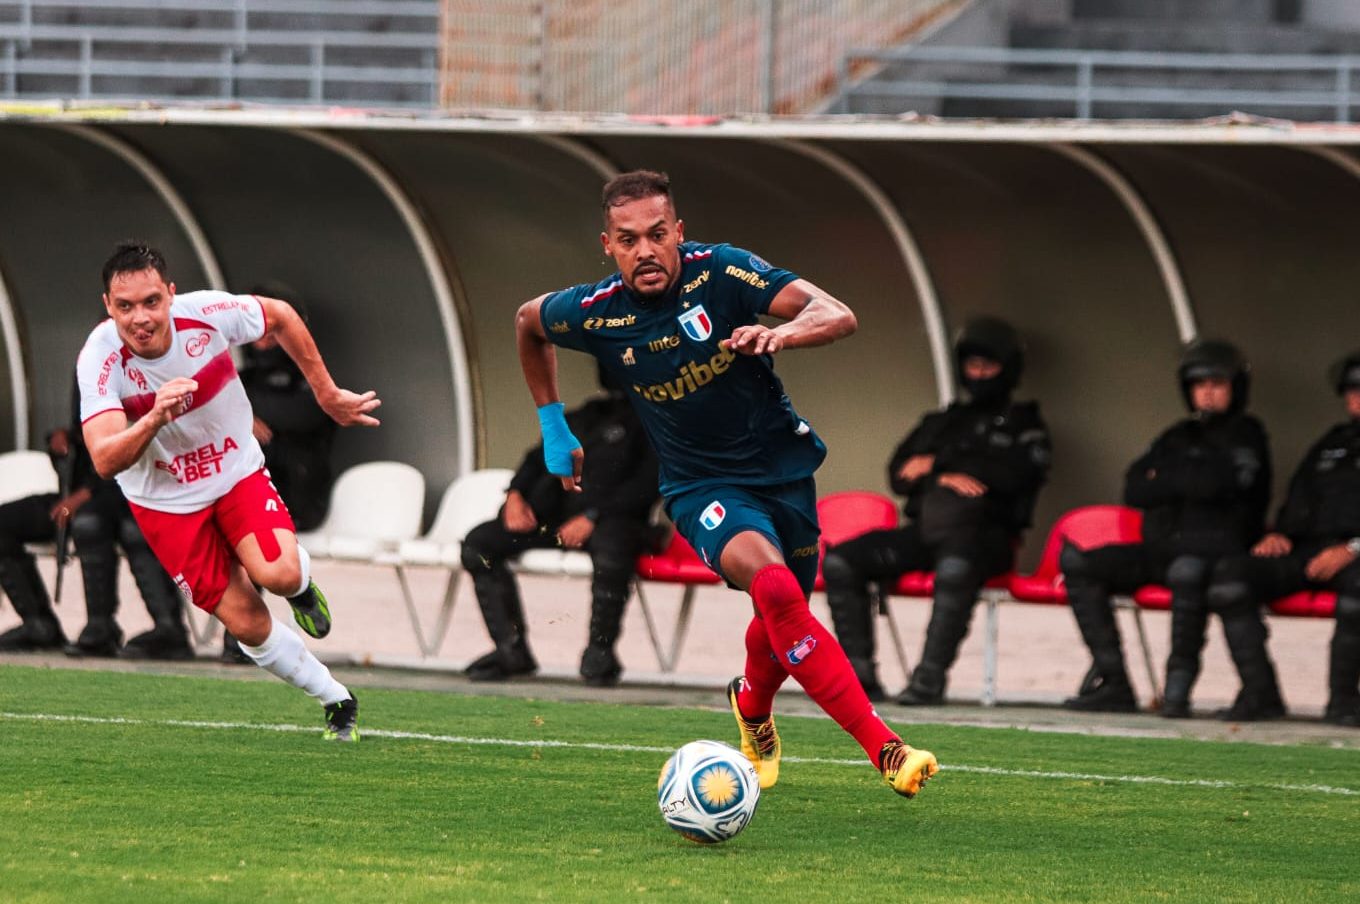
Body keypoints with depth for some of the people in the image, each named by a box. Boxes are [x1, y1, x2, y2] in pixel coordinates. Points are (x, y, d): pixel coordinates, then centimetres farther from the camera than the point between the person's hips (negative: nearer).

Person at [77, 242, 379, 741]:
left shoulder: (207, 314, -23)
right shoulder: (100, 358, -28)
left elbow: (280, 316, -1)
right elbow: (105, 461, -37)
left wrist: (327, 394, 4)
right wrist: (155, 419, -55)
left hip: (237, 472, 1)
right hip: (165, 502, -1)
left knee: (278, 575, -26)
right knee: (247, 624, -5)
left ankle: (302, 584, 11)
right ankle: (337, 701, 17)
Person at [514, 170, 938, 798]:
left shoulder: (720, 273, -18)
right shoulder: (594, 313, -13)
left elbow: (838, 315, -27)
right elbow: (528, 321, 12)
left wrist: (781, 333, -49)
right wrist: (553, 428, 14)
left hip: (783, 466, 2)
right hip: (702, 485, -2)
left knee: (783, 619, 16)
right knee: (772, 584, -29)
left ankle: (752, 705, 55)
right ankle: (884, 749, -34)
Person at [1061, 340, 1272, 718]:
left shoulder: (1247, 437, 5)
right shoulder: (1178, 437, 22)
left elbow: (1215, 484, -13)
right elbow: (1134, 491, 10)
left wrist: (1165, 478, 2)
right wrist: (1186, 483, -4)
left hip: (1215, 549, -7)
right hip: (1161, 549, 7)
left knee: (1187, 569, -42)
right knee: (1077, 561, -11)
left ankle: (1179, 683, -34)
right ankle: (1110, 682, -16)